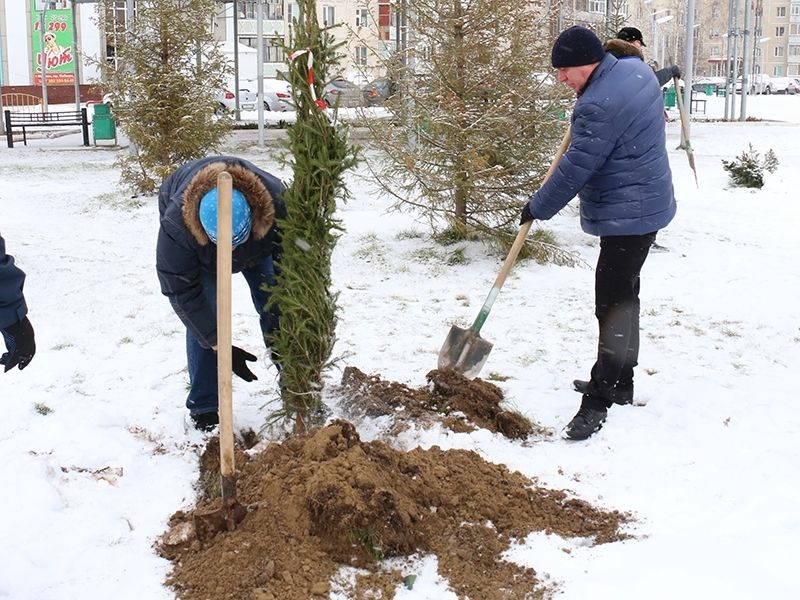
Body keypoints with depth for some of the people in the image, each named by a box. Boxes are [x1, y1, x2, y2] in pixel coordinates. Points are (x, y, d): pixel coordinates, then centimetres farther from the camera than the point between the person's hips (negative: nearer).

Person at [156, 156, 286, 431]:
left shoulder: (276, 202, -42)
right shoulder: (175, 225, -44)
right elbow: (181, 291, -33)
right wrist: (219, 345, -33)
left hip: (260, 241, 2)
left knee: (276, 311, -5)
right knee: (203, 315, -15)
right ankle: (203, 409, -3)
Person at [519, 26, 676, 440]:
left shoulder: (598, 105, -25)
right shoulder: (635, 70, 6)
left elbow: (574, 170, -20)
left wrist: (536, 208, -7)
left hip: (626, 216, -11)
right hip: (647, 206, 11)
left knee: (613, 305, -8)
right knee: (623, 297, 19)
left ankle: (600, 399, -3)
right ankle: (619, 383, 31)